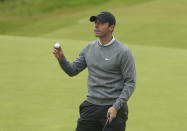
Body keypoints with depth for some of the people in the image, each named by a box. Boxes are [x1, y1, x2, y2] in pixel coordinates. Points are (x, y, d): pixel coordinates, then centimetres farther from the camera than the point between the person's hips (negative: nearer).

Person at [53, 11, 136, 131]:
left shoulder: (123, 52, -9)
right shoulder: (90, 48, 9)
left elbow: (130, 83, -10)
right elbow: (73, 70, 14)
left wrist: (116, 107, -18)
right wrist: (61, 58, -7)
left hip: (113, 108, -5)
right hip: (91, 106, 5)